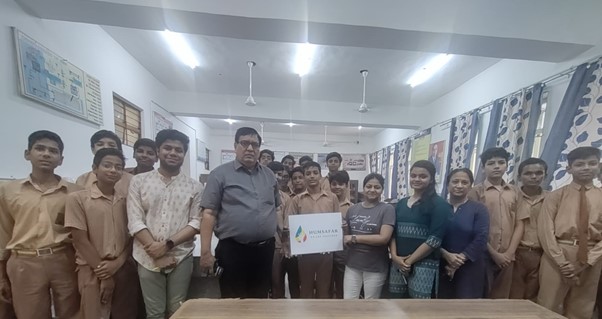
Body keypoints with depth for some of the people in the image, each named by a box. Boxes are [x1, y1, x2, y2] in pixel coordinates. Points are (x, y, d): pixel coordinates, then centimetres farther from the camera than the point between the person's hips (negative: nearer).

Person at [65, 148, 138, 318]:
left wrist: (118, 263, -10)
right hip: (94, 273, -3)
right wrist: (103, 275, -9)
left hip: (125, 270, 3)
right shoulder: (77, 198, -5)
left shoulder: (126, 200, 5)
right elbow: (80, 241, -8)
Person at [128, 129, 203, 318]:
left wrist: (168, 244, -15)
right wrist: (156, 252, -11)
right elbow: (135, 221, -4)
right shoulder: (139, 181, 1)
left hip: (181, 258, 0)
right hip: (148, 258, 1)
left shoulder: (194, 187, 0)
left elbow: (196, 223, -4)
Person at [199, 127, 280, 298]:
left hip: (265, 249, 4)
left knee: (260, 300, 20)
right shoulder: (220, 174, -5)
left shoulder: (269, 175, 8)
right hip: (232, 250, -4)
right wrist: (205, 252, -12)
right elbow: (209, 213, -8)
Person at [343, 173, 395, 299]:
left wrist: (355, 238, -17)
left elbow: (384, 238, -19)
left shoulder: (387, 209, -10)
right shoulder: (352, 209, 3)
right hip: (352, 264, 3)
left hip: (376, 267, -3)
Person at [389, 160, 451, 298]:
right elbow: (393, 233, 9)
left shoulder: (439, 204, -6)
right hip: (398, 263, 5)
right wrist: (395, 256, -6)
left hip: (424, 265, -5)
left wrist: (409, 261, -12)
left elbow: (434, 239, -14)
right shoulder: (401, 203, 11)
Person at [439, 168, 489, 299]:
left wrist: (460, 259, -13)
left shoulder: (479, 209, -1)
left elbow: (480, 239, -9)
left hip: (470, 267, -1)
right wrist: (447, 255, -17)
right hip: (443, 266, 1)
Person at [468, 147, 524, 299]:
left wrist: (509, 253, -4)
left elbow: (519, 224, 5)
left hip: (507, 258, 4)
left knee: (501, 299, 13)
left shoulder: (514, 192, 8)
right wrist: (493, 253, -9)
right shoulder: (476, 191, -5)